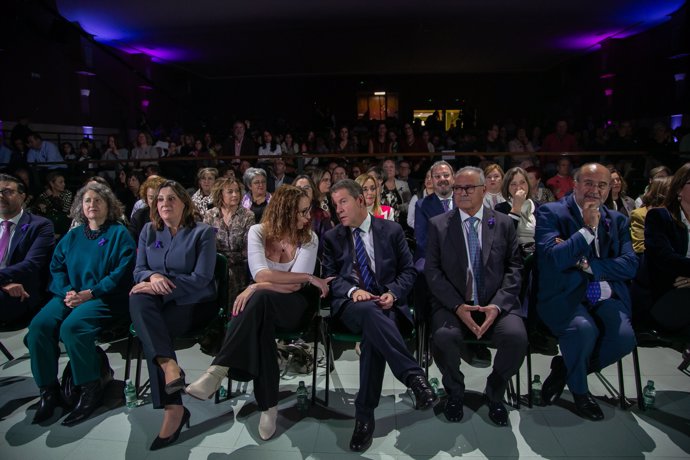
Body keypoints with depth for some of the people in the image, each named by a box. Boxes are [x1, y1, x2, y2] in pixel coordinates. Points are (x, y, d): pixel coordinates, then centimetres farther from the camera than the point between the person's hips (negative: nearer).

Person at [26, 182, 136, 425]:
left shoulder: (119, 233, 2)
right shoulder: (72, 236, 20)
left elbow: (122, 273, -9)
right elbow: (56, 267, 14)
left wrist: (89, 293, -17)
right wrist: (66, 292, -7)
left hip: (104, 297, -5)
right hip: (69, 296, 6)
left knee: (71, 327, -31)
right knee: (39, 326, -21)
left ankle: (91, 390, -15)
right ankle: (48, 391, -8)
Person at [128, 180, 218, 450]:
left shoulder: (203, 232, -1)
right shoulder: (149, 231, 13)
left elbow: (201, 278, -10)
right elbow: (139, 270, 8)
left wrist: (164, 285, -21)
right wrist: (153, 277, -17)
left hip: (193, 302, -4)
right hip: (157, 300, 4)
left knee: (153, 331, -29)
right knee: (138, 299, -31)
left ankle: (173, 408, -27)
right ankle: (169, 365, -43)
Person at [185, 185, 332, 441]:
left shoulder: (308, 238, -5)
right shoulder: (258, 232, -3)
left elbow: (295, 286, -14)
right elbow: (261, 274, -17)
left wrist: (256, 288, -26)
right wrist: (310, 278, -21)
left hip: (292, 304, -1)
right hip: (262, 306, 1)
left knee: (260, 298, -37)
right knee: (260, 322, -37)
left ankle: (219, 370, -37)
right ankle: (268, 406, -32)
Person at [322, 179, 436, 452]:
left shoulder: (392, 230, 11)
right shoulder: (332, 237, 14)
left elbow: (408, 271, 9)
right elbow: (330, 277, 7)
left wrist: (393, 294, -11)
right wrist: (353, 290, -15)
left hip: (387, 303, 0)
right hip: (350, 304, 0)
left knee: (374, 333, -36)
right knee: (369, 311, -39)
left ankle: (364, 415, -29)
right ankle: (414, 376, -39)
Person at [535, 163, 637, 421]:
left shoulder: (617, 220, 15)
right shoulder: (550, 213, 0)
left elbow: (630, 265, 3)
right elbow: (553, 259, -13)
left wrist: (588, 265, -10)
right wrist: (587, 228, -14)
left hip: (606, 297, 5)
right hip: (564, 296, -4)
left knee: (624, 337, -24)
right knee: (584, 329, -33)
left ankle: (564, 368, 6)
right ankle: (579, 391, 0)